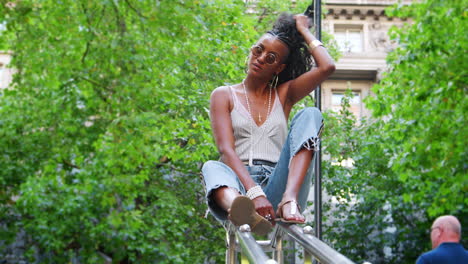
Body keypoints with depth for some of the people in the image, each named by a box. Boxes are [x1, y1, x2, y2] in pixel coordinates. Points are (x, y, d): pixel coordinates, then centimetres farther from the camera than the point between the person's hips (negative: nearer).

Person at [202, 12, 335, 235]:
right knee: (212, 168, -35)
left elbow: (327, 67, 5)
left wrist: (303, 31, 19)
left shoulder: (284, 95, 22)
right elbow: (226, 150, -5)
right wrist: (255, 193, -22)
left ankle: (289, 201, -39)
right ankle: (239, 208, -72)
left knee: (310, 115, -15)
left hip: (277, 186, 2)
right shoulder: (224, 96, 13)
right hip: (239, 187, -2)